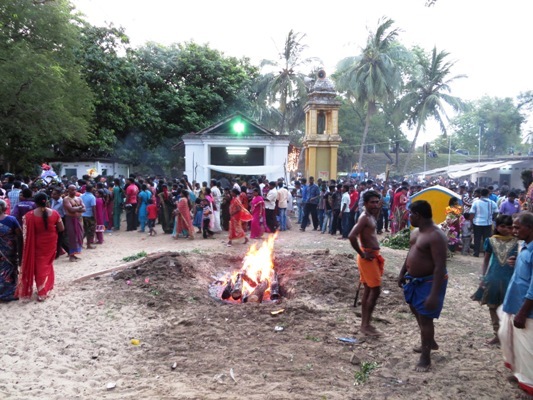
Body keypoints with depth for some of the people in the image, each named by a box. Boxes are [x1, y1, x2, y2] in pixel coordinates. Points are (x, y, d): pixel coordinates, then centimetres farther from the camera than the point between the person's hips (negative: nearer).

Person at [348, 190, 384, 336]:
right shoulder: (364, 217, -19)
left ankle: (364, 323, 23)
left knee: (368, 290, 14)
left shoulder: (370, 216, 11)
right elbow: (351, 236, -30)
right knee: (375, 290, -6)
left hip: (373, 256, 10)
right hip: (368, 256, -10)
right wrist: (362, 254, -22)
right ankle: (366, 325, 2)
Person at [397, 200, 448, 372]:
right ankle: (431, 342, 43)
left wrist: (434, 294, -31)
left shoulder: (436, 236, -26)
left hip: (430, 282, -10)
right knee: (416, 311, 22)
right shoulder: (416, 231, 4)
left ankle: (426, 358, 12)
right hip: (415, 280, 10)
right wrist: (403, 273, 21)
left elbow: (440, 267, -29)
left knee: (425, 317, -2)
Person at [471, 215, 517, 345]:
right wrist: (482, 277, 2)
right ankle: (497, 335, 27)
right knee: (493, 307, 12)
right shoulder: (491, 241, -1)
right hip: (493, 278, 3)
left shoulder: (517, 242, -6)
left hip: (509, 279, -2)